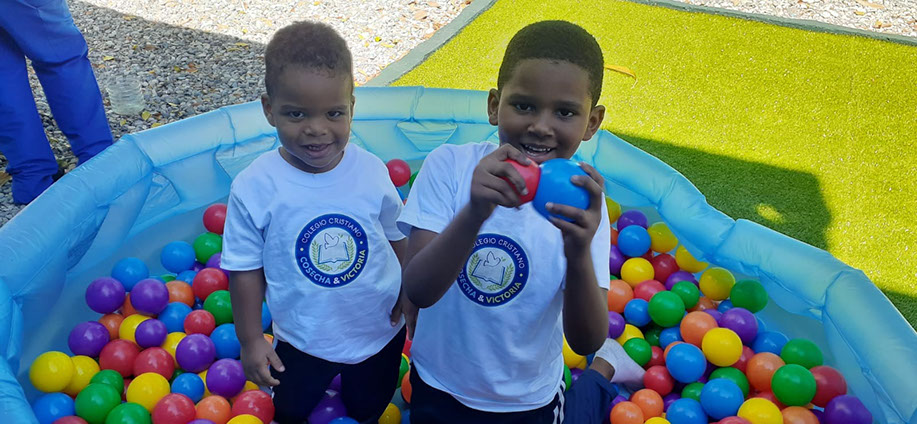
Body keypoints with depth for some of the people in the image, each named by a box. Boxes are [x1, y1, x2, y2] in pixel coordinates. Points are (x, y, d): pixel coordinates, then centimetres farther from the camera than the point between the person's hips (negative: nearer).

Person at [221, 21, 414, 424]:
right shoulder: (254, 189, -23)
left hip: (380, 330, 1)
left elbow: (397, 236, -2)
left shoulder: (372, 172, -18)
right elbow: (246, 268, -12)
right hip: (302, 340, -1)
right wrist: (250, 339, -6)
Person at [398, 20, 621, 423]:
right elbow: (418, 291, -26)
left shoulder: (580, 202, -16)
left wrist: (579, 256, -39)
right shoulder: (449, 165, -19)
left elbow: (586, 342, -20)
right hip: (438, 388, 1)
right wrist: (474, 213, -42)